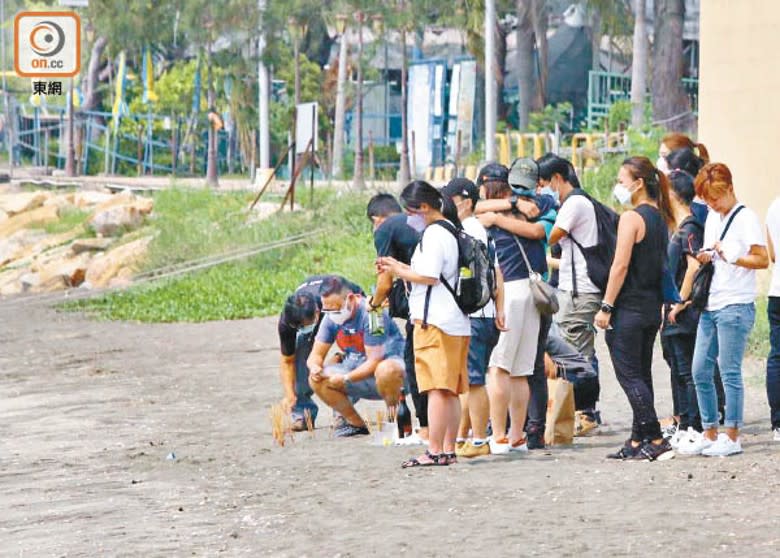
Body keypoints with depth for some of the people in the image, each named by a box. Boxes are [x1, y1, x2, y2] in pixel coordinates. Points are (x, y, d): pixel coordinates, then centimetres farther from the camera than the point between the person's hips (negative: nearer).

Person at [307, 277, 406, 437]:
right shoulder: (331, 317, -3)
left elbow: (374, 362, -26)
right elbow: (316, 354, 2)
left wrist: (345, 379, -27)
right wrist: (315, 367, -21)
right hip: (358, 370, 7)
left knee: (386, 371, -42)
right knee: (317, 380, -12)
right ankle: (356, 424, -1)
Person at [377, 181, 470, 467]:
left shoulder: (434, 234, -12)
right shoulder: (452, 231, 18)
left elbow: (428, 276, -20)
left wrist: (398, 270, -6)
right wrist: (399, 267, 18)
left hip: (434, 322, -10)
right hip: (457, 322, 10)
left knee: (436, 388, -11)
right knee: (450, 391, 10)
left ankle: (435, 451, -13)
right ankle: (449, 449, 12)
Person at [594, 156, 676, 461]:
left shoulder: (631, 218, -14)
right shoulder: (660, 218, 12)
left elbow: (621, 265, -18)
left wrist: (606, 307, -15)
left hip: (628, 309, -8)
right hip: (652, 307, 8)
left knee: (629, 375, -5)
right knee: (641, 375, 12)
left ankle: (656, 440, -12)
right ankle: (637, 442, 15)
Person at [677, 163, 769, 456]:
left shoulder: (745, 218, -8)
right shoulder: (712, 217, 16)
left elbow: (762, 259, -13)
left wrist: (730, 256, -18)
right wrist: (704, 257, 3)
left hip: (735, 307, -8)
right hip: (710, 307, 8)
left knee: (730, 372, -5)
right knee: (700, 371, 6)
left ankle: (731, 436, 2)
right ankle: (709, 433, 15)